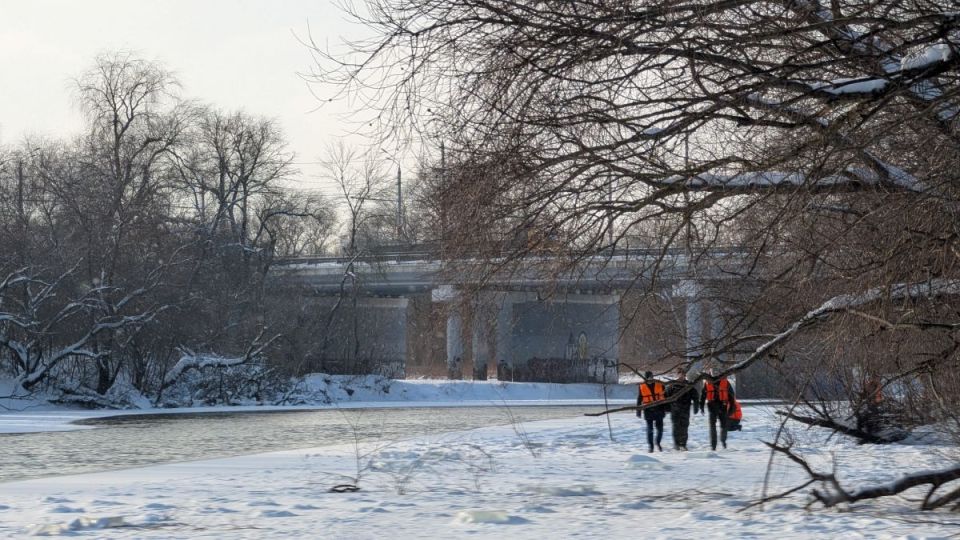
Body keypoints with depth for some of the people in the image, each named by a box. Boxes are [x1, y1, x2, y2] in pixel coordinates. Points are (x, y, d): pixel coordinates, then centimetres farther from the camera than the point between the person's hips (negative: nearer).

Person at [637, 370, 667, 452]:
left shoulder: (659, 385, 1)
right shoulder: (642, 387, -1)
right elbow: (639, 399, 5)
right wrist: (638, 410, 4)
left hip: (659, 410, 1)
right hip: (648, 411, -1)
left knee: (660, 428, 2)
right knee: (649, 429, 1)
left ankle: (658, 443, 25)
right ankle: (650, 446, 9)